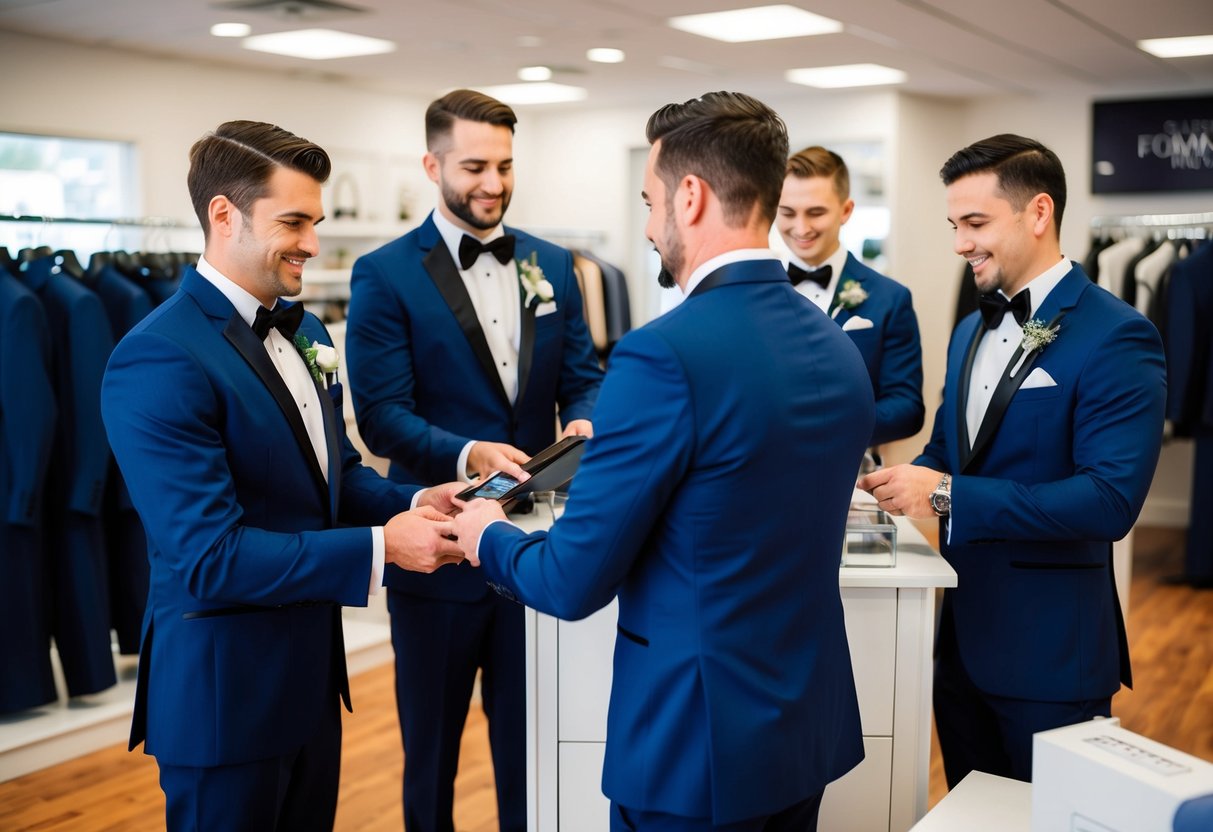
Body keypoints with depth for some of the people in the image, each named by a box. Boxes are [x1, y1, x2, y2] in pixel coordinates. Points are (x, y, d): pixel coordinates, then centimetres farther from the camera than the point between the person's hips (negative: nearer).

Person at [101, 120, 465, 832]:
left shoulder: (303, 329, 7)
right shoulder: (159, 362, -22)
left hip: (312, 666, 8)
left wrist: (414, 503, -5)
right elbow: (209, 558, -25)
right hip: (224, 685, -8)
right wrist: (381, 546, -23)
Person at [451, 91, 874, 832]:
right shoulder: (841, 350, 2)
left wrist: (488, 537, 3)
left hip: (698, 737, -7)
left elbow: (575, 582, -18)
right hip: (814, 723, 7)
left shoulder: (664, 353, -22)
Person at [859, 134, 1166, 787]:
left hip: (1050, 648, -7)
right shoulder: (971, 332, 11)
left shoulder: (1115, 337, -15)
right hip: (962, 632, 8)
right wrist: (897, 482, -6)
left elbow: (1110, 500, -24)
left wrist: (948, 495, -25)